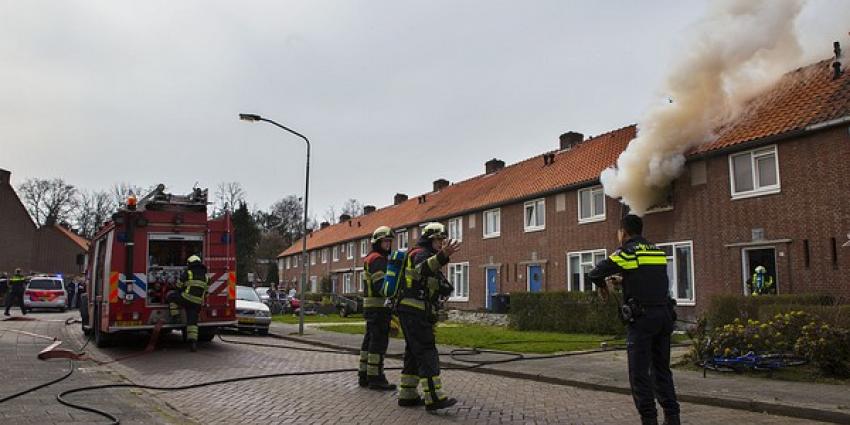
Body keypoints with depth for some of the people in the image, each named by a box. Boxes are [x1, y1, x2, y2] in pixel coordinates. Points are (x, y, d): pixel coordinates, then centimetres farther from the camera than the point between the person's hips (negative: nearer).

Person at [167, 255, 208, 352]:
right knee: (192, 322, 7)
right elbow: (205, 291, 22)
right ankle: (193, 343, -3)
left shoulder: (187, 273, 0)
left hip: (186, 299, -4)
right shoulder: (204, 275, 16)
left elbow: (179, 286, 9)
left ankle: (175, 315, 16)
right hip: (197, 303, 5)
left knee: (171, 295, 21)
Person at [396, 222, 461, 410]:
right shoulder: (421, 253, -7)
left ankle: (407, 395, 13)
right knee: (427, 352, -13)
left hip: (411, 312, 10)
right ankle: (434, 397, -16)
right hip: (415, 311, -10)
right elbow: (422, 269, -35)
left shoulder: (428, 257, 25)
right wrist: (443, 255, -50)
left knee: (414, 353, 10)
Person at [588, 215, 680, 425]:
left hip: (641, 318, -6)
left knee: (639, 373, 2)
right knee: (662, 369, 16)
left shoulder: (627, 252, -6)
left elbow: (595, 273, -8)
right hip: (664, 314, 6)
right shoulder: (658, 252, 13)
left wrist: (602, 286, 13)